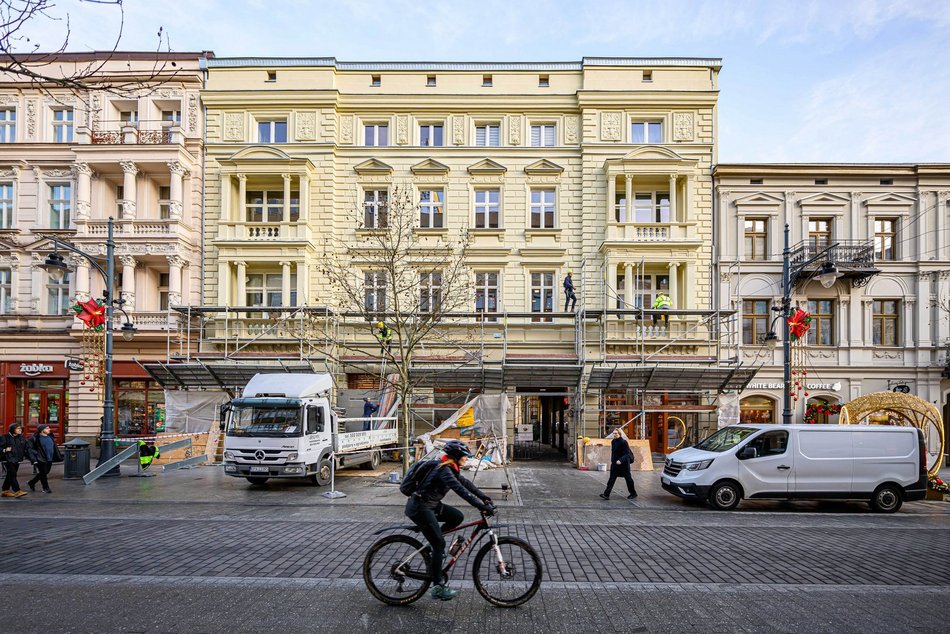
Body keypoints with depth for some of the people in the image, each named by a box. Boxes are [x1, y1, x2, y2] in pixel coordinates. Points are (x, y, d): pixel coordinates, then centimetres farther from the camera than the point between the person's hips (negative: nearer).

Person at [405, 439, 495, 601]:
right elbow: (462, 491, -31)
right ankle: (438, 588, 1)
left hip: (431, 505, 9)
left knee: (458, 517, 3)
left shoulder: (450, 469, 7)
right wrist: (482, 507, -34)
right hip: (419, 508, -9)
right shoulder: (444, 471, -23)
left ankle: (433, 538, 15)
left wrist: (485, 498, 7)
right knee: (439, 544, -7)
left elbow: (465, 483, 13)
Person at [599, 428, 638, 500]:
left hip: (623, 463, -6)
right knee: (612, 478, -2)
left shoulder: (623, 442, -16)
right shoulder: (613, 442, 6)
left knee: (628, 478, 8)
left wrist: (621, 460, -29)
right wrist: (612, 461, 19)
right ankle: (606, 494, -7)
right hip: (615, 463, 6)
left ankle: (633, 494, 25)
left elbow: (627, 454, -19)